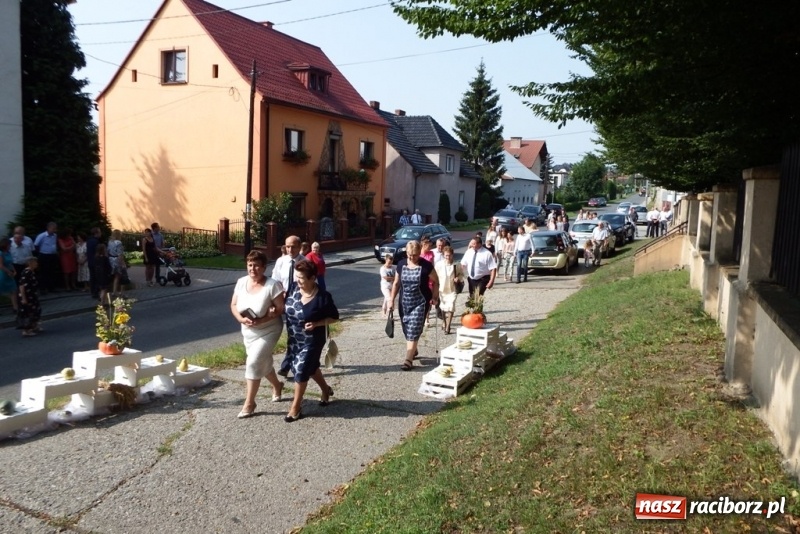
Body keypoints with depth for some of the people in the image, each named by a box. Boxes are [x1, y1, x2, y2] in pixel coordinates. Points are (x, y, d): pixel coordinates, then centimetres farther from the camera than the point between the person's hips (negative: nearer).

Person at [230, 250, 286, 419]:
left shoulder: (272, 285, -21)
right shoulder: (241, 282, -5)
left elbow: (280, 309, -20)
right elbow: (233, 305, 2)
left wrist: (261, 320, -30)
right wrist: (241, 319, -18)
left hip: (268, 331, -6)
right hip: (248, 332, 6)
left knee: (253, 363, -14)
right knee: (263, 362, 20)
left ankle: (249, 403, 1)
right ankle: (277, 385, 48)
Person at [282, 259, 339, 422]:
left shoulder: (323, 297, -24)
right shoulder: (293, 288, -10)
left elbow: (334, 317, -11)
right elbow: (284, 306, 9)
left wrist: (317, 324, -24)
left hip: (312, 340, -6)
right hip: (294, 338, 6)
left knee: (301, 370, -1)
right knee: (310, 367, 21)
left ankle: (296, 407, 16)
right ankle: (326, 389, 47)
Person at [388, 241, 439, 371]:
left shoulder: (426, 266, -11)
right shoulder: (401, 264, 0)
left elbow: (436, 282, -1)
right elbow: (396, 283, 8)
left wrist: (434, 297, -11)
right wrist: (391, 300, 6)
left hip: (420, 302, -4)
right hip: (404, 302, 4)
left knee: (414, 330, -10)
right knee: (407, 330, 14)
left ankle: (408, 359, -9)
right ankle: (413, 351, 38)